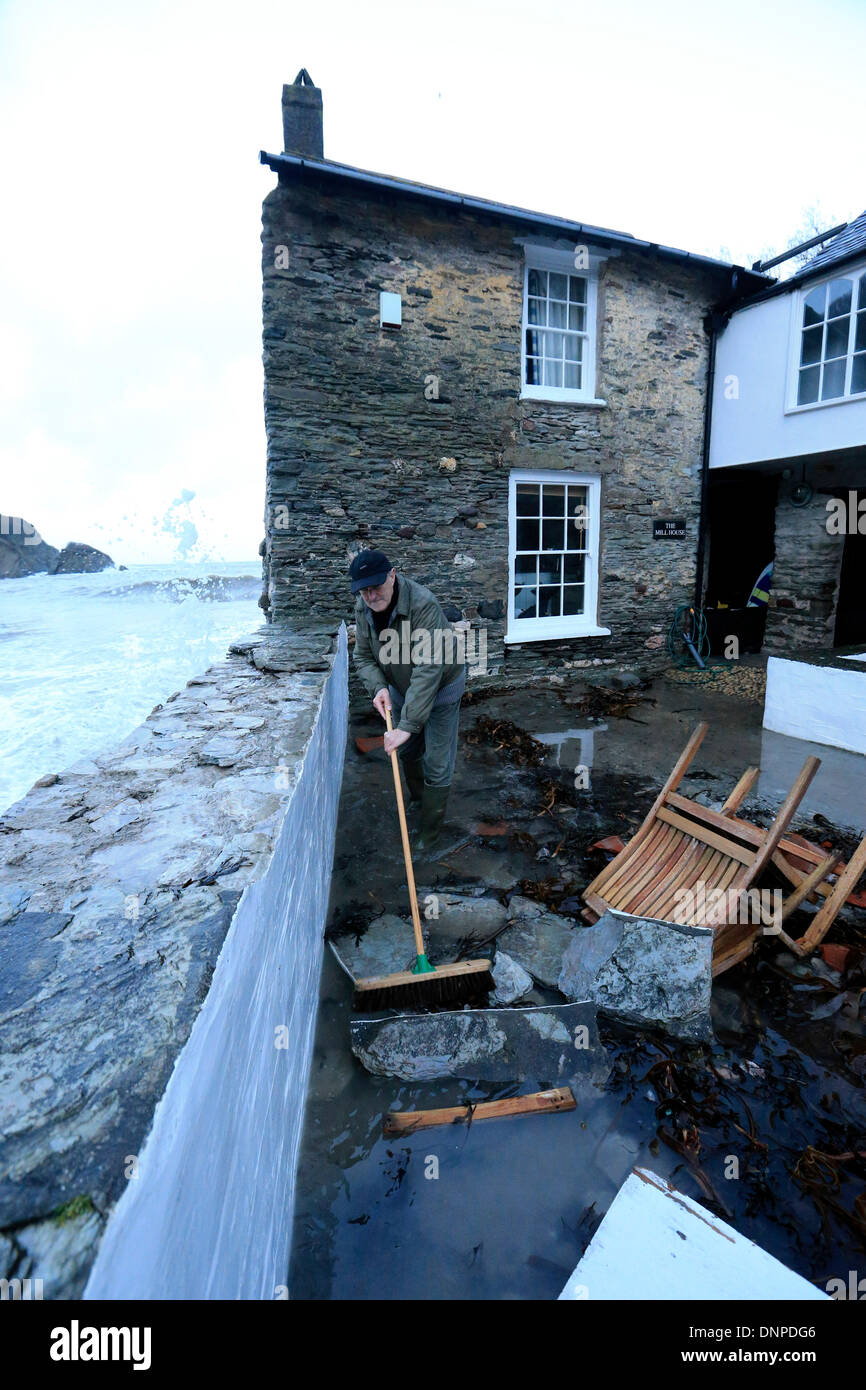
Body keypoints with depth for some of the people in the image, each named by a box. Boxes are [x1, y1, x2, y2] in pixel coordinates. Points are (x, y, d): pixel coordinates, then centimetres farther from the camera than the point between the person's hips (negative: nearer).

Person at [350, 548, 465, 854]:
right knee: (406, 750, 23)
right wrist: (378, 687, -24)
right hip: (400, 688, 6)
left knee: (437, 765, -3)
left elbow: (428, 670, -42)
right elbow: (363, 656, -4)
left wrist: (408, 725, -44)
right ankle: (416, 795, 52)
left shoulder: (423, 605, -38)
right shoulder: (363, 608, -15)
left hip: (440, 688, -6)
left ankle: (429, 834, 15)